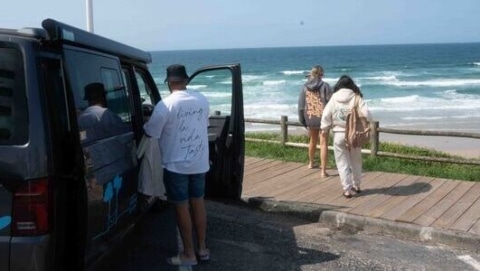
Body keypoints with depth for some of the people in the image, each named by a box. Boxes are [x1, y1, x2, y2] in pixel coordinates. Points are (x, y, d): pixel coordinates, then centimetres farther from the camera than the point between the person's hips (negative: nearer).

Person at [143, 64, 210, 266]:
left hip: (176, 165, -5)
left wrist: (145, 123, 15)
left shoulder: (165, 105, -18)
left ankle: (189, 255, 14)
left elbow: (150, 133, -8)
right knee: (198, 203, 16)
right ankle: (202, 249, 25)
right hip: (199, 162, 5)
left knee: (182, 208, 5)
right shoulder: (202, 100, 0)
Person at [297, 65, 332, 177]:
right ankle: (323, 171, -5)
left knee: (313, 141, 24)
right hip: (323, 118, -4)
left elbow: (301, 106, 3)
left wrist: (303, 121, 11)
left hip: (310, 118, 4)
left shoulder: (305, 87, 1)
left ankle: (311, 163, 44)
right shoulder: (325, 86, -9)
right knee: (324, 144, 0)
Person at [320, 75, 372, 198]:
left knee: (343, 163, 7)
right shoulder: (357, 98, -6)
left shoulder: (334, 98, -4)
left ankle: (347, 189, 5)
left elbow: (326, 115, -4)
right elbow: (366, 115, -14)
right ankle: (356, 185, 32)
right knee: (356, 161, 19)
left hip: (339, 134, -1)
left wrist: (325, 129, 9)